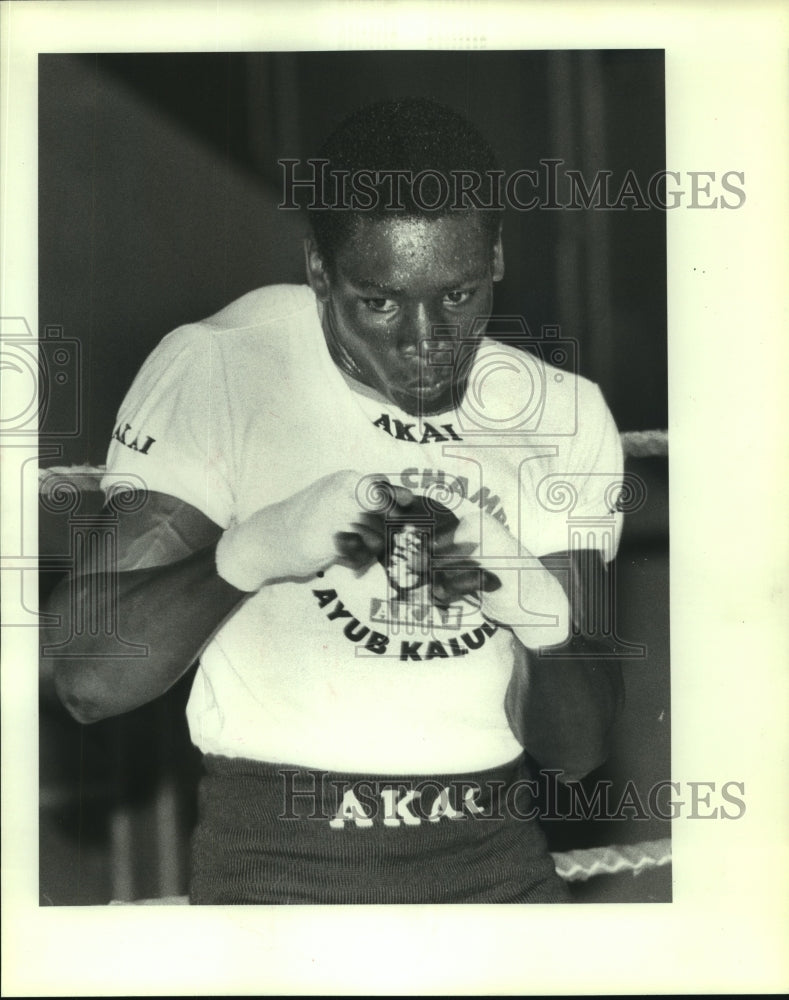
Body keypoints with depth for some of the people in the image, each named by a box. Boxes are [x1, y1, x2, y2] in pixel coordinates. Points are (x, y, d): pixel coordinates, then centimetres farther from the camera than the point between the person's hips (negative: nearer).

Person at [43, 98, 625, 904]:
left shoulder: (566, 416, 2)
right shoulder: (212, 372, -9)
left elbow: (576, 748, 0)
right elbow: (86, 679, -14)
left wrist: (547, 615, -20)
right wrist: (251, 550, -29)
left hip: (499, 863, 3)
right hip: (276, 863, -2)